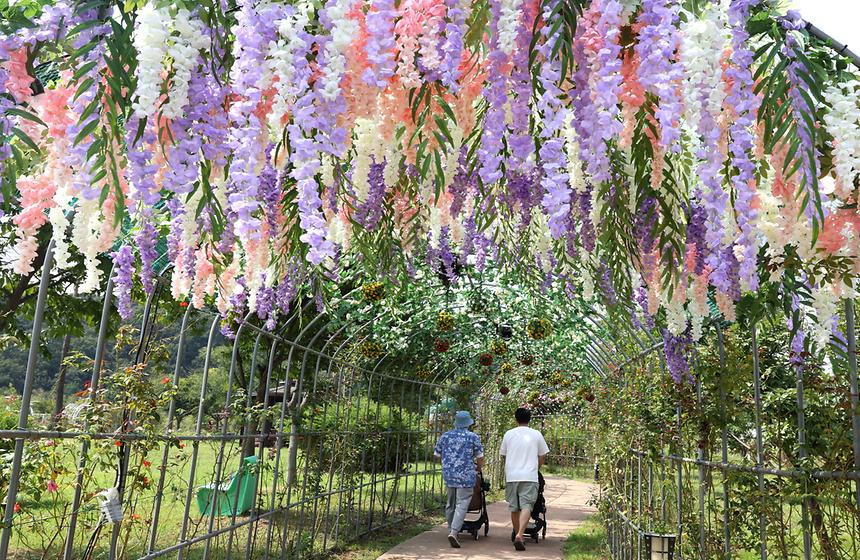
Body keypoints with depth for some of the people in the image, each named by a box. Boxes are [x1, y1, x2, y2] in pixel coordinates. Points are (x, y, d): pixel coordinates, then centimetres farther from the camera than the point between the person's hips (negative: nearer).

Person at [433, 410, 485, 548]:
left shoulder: (445, 436, 8)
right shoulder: (473, 437, -2)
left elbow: (437, 454, 14)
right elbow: (480, 458, 0)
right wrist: (478, 468, 20)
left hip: (448, 474, 4)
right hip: (466, 475, -4)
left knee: (451, 504, 17)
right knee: (462, 504, -5)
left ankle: (451, 530, 24)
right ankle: (454, 532, -17)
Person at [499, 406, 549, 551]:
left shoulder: (509, 434, 6)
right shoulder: (536, 434, 3)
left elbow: (503, 455, 15)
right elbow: (542, 456, 11)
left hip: (511, 476, 2)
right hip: (529, 477, -2)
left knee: (514, 508, 13)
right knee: (526, 506, -7)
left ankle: (518, 535, 23)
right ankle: (520, 535, -23)